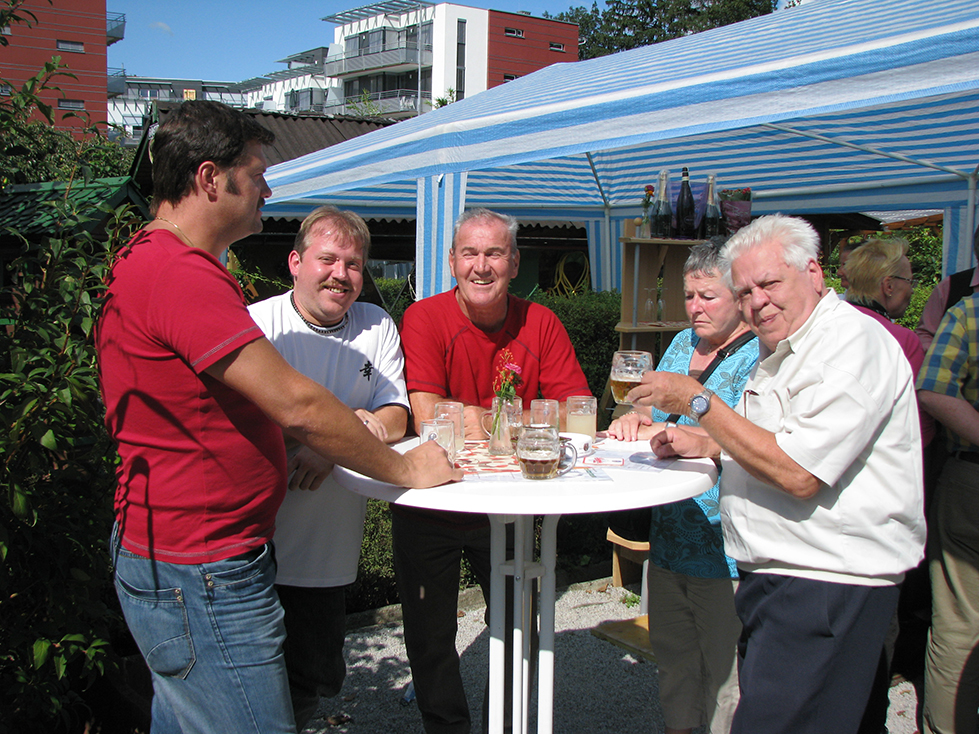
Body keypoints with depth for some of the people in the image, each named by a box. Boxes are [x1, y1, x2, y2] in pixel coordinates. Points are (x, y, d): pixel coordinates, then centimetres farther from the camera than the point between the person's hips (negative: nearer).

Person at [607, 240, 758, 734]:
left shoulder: (761, 355, -11)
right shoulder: (683, 344, 12)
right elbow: (653, 409, 19)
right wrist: (636, 419, -3)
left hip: (724, 545, -7)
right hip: (669, 535, 8)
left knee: (723, 671, 4)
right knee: (672, 657, 22)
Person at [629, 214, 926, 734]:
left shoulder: (853, 342, -17)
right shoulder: (777, 348, 15)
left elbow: (798, 475, -24)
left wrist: (698, 402, -19)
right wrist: (705, 445, 9)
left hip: (827, 587, -9)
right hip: (774, 573, 9)